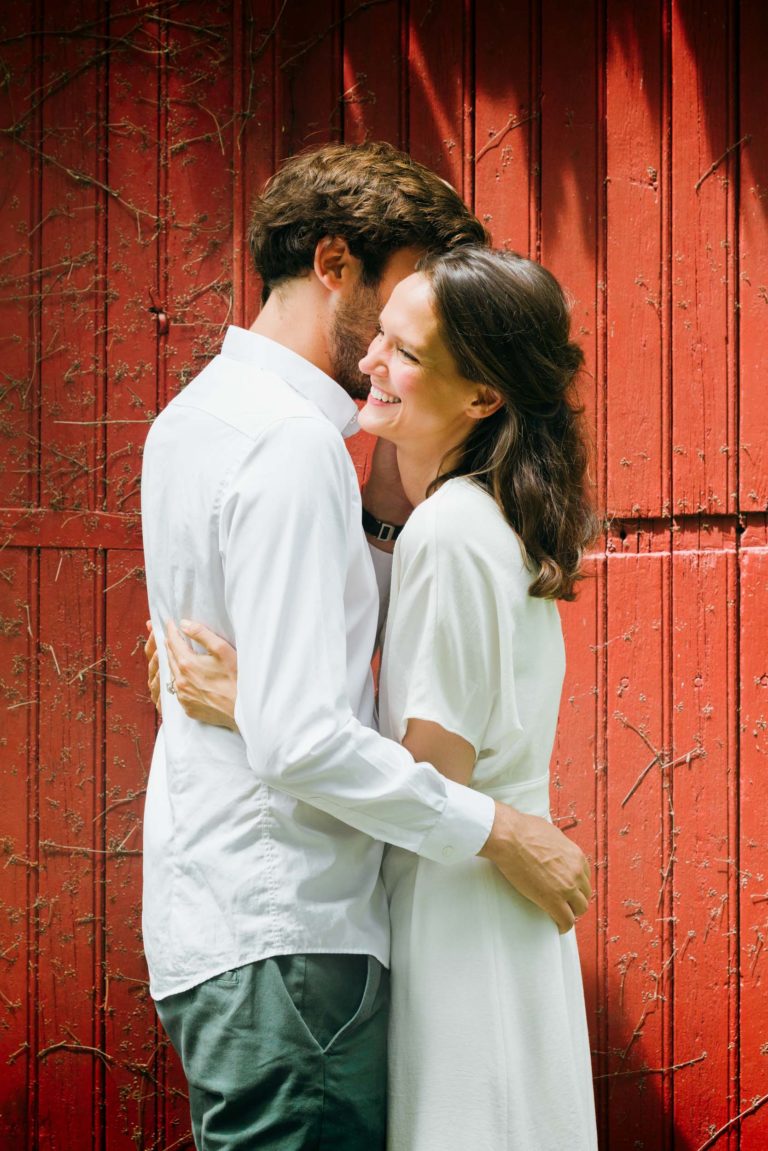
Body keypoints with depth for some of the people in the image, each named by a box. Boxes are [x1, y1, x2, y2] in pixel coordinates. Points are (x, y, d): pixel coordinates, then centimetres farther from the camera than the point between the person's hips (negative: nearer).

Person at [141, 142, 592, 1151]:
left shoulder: (199, 414, 15)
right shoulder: (292, 442, -17)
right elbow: (301, 740, -23)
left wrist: (376, 507, 8)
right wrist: (496, 832, -15)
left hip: (212, 909, 10)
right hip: (281, 941, -10)